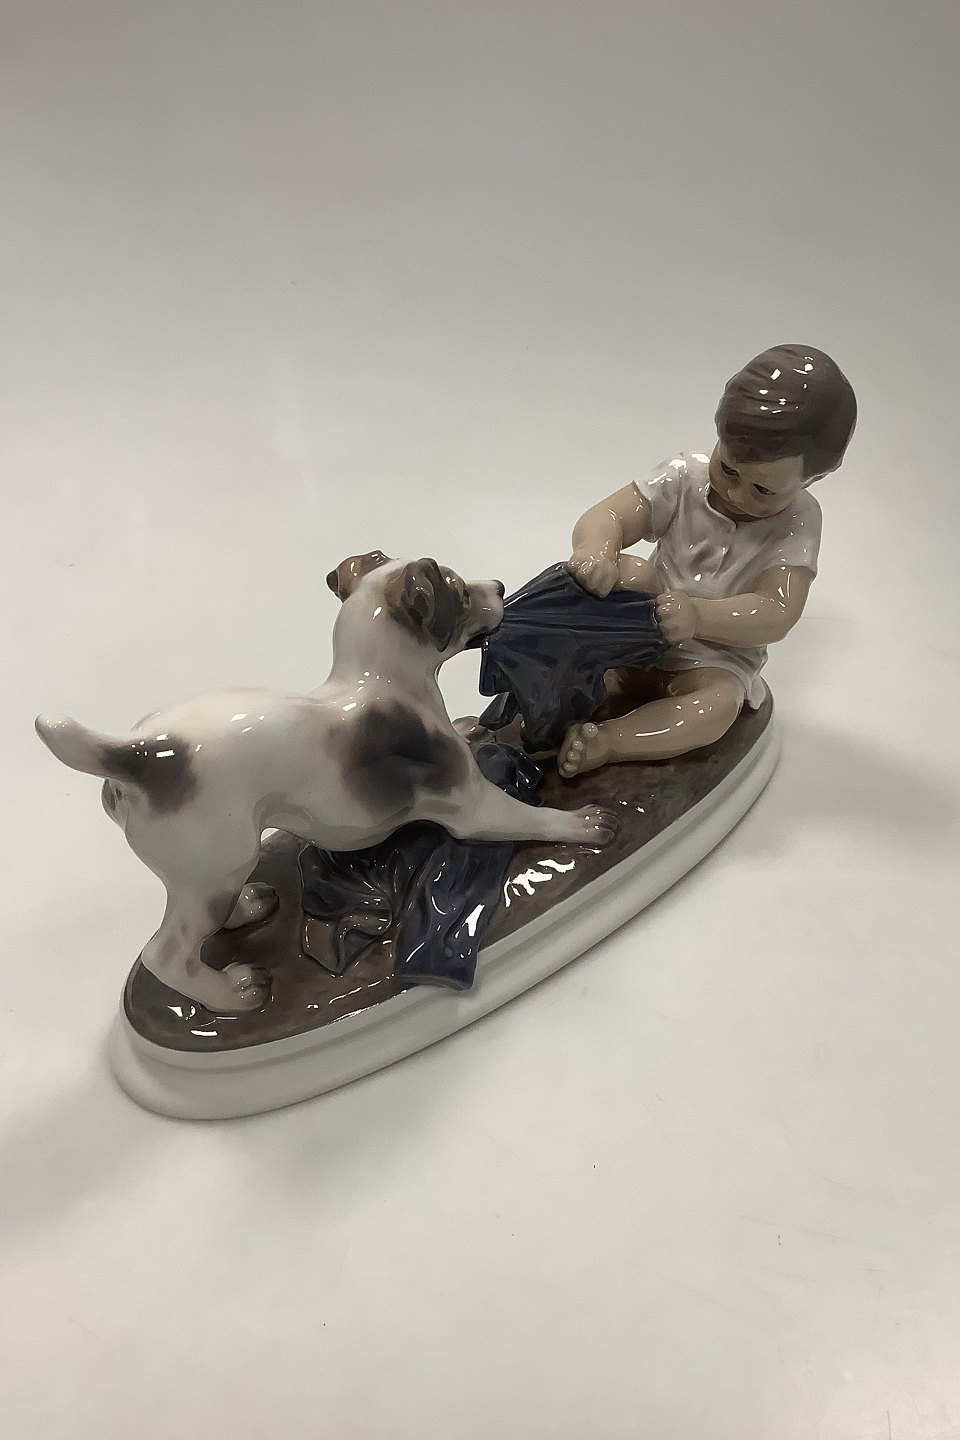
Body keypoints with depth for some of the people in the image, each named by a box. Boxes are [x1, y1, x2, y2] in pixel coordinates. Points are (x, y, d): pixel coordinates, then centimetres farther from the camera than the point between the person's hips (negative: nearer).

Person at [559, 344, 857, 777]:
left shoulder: (796, 523, -17)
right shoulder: (685, 478, -13)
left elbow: (776, 614, -29)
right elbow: (606, 517, -22)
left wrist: (698, 616, -47)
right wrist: (597, 551, -48)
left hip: (718, 655, -3)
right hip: (644, 636, 3)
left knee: (716, 705, -32)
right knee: (630, 573, -22)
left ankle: (604, 743, -40)